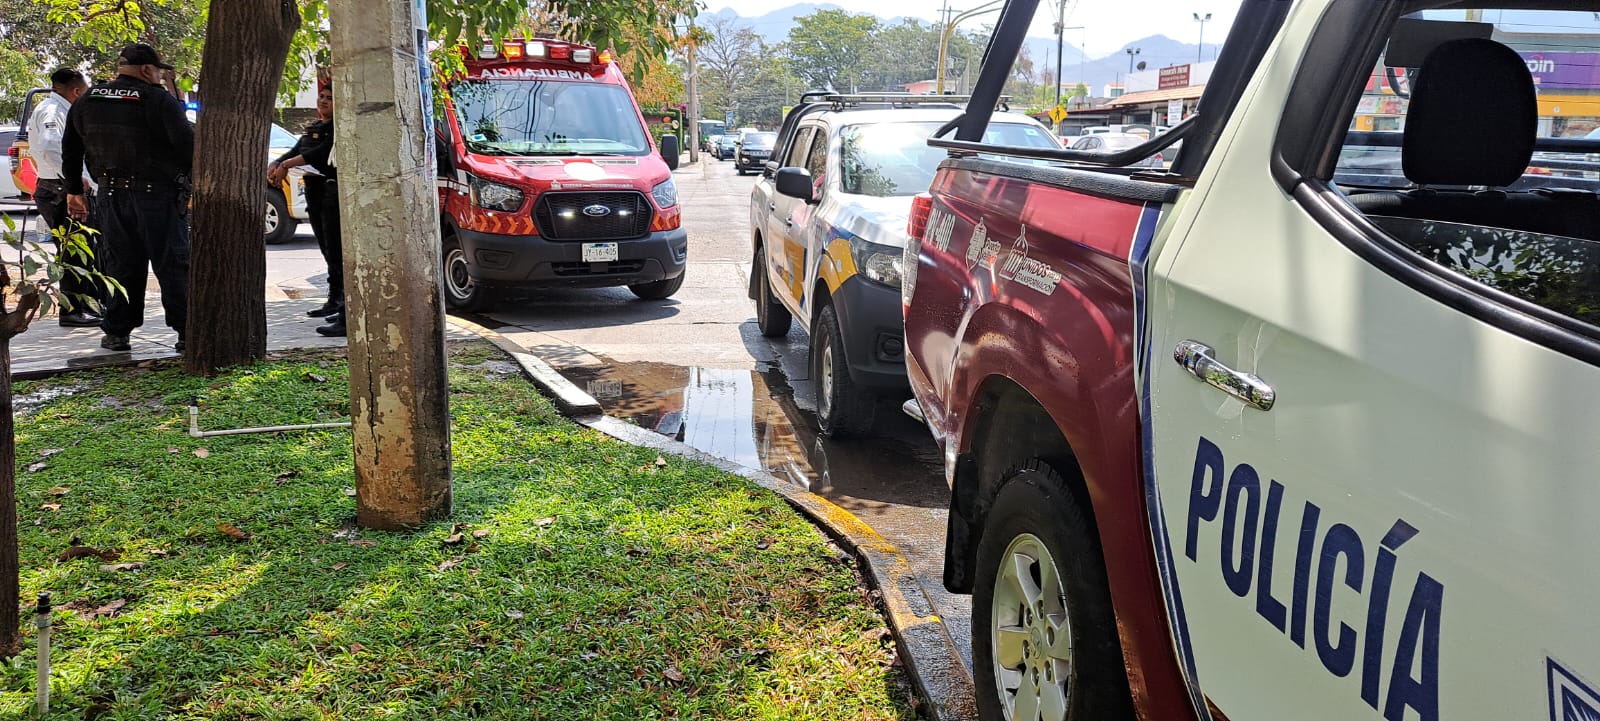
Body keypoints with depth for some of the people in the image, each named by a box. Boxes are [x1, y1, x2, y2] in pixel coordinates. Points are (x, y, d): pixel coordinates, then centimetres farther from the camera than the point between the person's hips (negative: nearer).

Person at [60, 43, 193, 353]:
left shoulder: (87, 101, 11)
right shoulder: (159, 100, -10)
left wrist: (74, 191, 25)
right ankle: (187, 333, -1)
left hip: (111, 197, 5)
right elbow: (187, 144, -17)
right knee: (173, 266, 0)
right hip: (158, 196, -5)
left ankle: (116, 333, 14)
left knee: (120, 266, 12)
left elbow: (70, 150, 17)